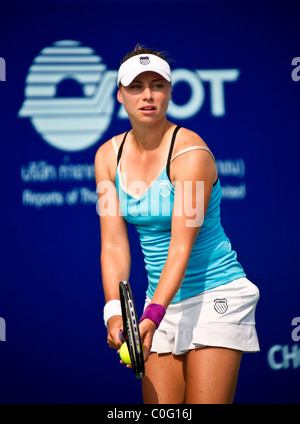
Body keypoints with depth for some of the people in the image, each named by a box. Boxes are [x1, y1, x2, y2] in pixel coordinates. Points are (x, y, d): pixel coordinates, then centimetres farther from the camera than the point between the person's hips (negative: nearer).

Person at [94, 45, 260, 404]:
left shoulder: (191, 153, -16)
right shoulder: (108, 156, 1)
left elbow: (182, 246, -23)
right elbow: (113, 244, -3)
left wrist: (152, 315, -33)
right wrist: (115, 313, -17)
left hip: (216, 294, -5)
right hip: (163, 299, 5)